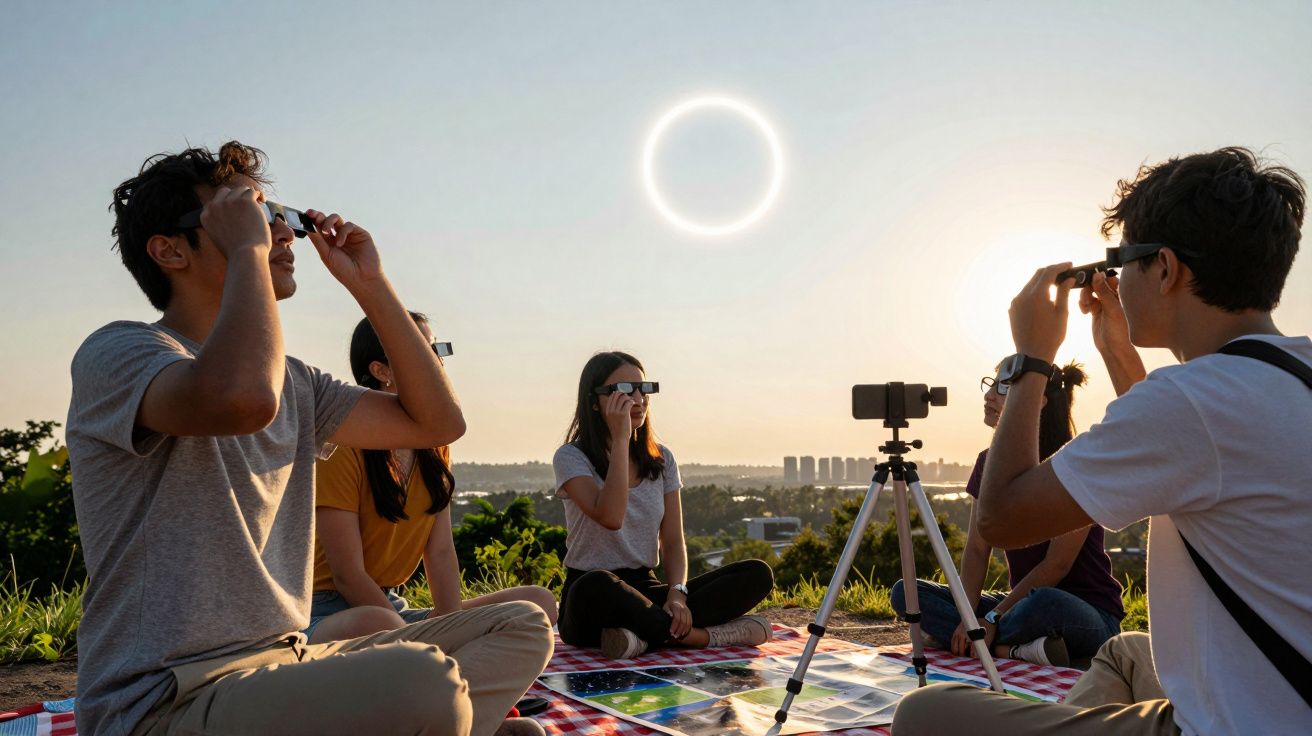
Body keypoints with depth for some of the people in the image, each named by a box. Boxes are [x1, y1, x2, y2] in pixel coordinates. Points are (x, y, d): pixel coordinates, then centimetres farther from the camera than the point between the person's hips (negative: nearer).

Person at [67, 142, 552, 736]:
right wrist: (246, 247, -17)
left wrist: (370, 285, 8)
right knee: (421, 683, -35)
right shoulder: (117, 353, -9)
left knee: (520, 626, 3)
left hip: (285, 665, 8)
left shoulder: (293, 381, 14)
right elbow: (243, 397, -33)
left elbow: (438, 421, 11)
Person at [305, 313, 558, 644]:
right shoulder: (343, 446, -15)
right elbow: (347, 575, -18)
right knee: (376, 624, -43)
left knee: (539, 601, -5)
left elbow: (440, 553, 1)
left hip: (392, 606, 7)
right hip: (327, 613, -7)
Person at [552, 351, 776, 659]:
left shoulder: (661, 459, 9)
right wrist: (620, 439, -21)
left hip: (646, 591, 5)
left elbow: (673, 543, 4)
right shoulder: (571, 457, -6)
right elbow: (611, 517, -24)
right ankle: (702, 636, -23)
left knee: (758, 573, -13)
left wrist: (677, 593, -16)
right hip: (592, 596, -5)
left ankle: (648, 632, -25)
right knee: (597, 586, -43)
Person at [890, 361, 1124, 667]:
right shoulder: (990, 461, 4)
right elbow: (976, 549, 0)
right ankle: (1014, 649, -25)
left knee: (1046, 603, -43)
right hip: (1024, 600, 7)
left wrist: (993, 617, -18)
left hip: (1092, 613, -7)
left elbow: (1057, 564, -17)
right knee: (905, 592, -11)